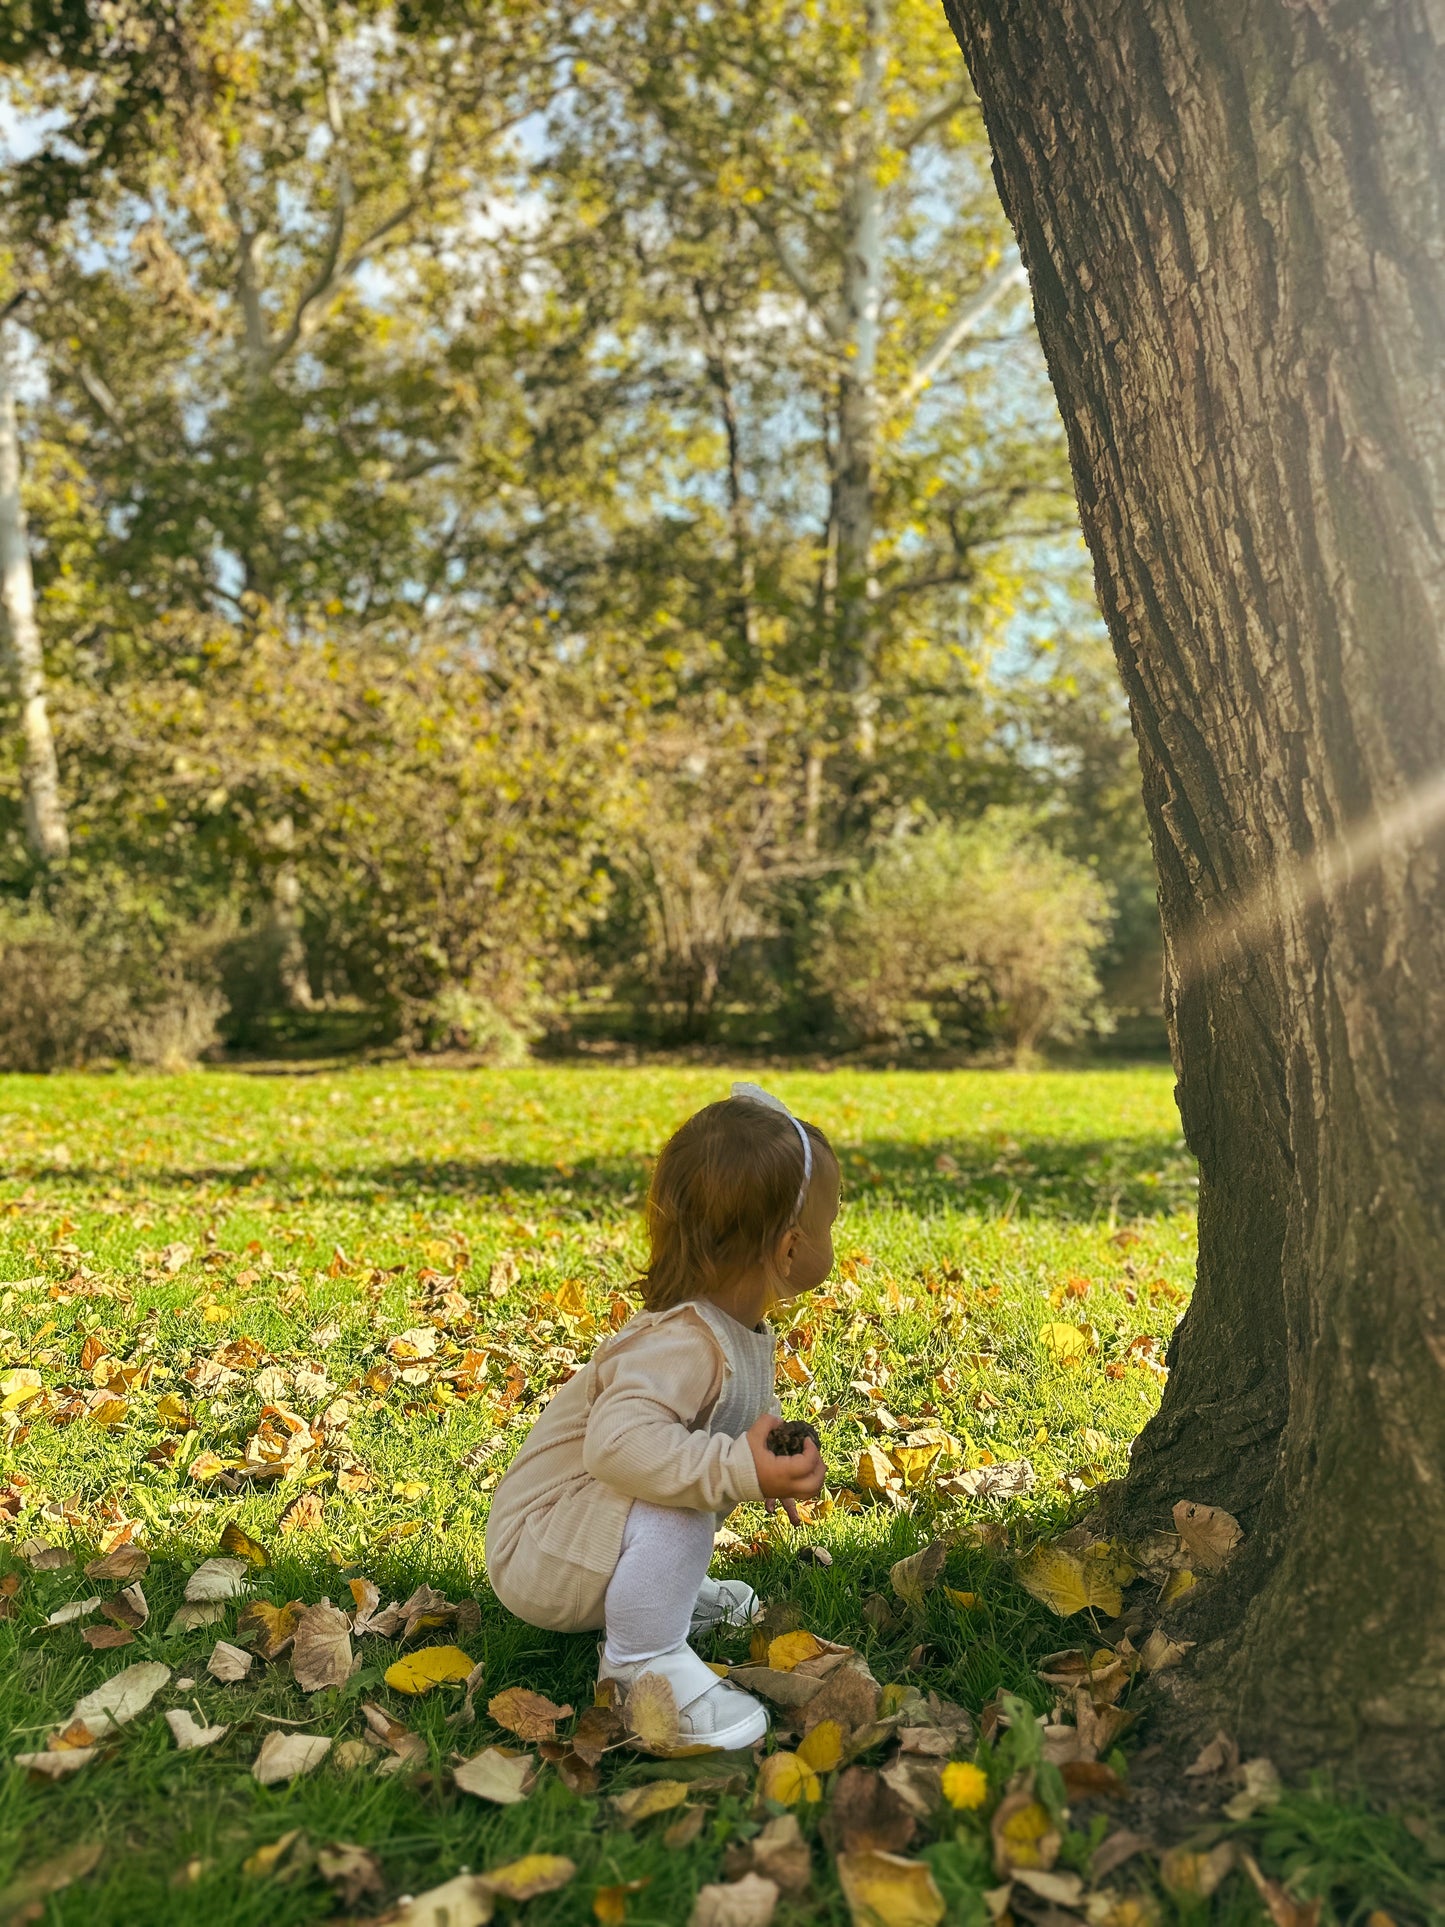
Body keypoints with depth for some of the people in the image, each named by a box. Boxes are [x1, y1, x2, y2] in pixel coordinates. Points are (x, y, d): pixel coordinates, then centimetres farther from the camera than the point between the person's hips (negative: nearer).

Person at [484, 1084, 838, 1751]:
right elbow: (619, 1440, -46)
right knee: (672, 1512, -34)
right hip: (534, 1553, -10)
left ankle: (672, 1590, 26)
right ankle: (642, 1658, -16)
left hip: (583, 1520, 10)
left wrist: (772, 1453, 0)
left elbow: (748, 1410, 18)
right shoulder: (684, 1345, -33)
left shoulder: (744, 1332, -1)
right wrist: (739, 1467, -47)